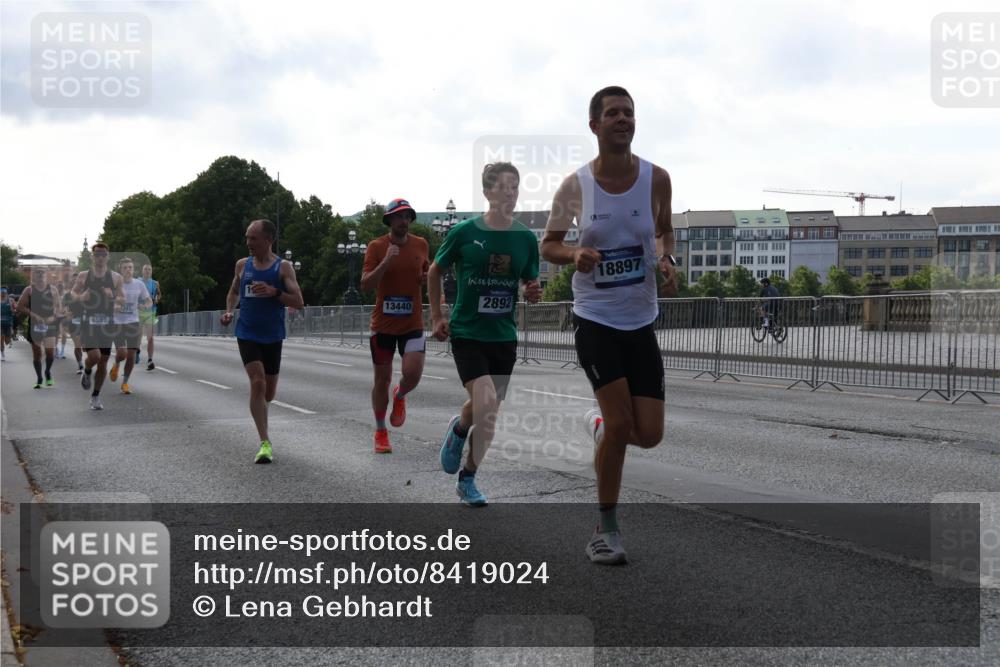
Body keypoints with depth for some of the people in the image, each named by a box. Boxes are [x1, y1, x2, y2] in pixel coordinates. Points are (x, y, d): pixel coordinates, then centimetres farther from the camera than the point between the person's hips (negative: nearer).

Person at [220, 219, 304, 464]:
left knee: (269, 393, 9)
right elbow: (234, 291, 21)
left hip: (273, 337, 0)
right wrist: (228, 311, 2)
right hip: (247, 335, 0)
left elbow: (298, 302, -11)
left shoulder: (283, 267, -5)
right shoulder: (242, 265, 4)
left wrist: (274, 291, -26)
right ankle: (265, 443, -15)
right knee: (257, 383, -17)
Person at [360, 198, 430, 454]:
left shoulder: (421, 245, 4)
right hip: (383, 324, -1)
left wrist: (429, 277, -1)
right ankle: (380, 433, 22)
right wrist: (386, 261, -23)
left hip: (413, 324, 1)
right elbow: (365, 285, -11)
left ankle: (399, 396, 21)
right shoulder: (376, 246, -5)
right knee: (382, 379, 6)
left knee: (413, 373, -15)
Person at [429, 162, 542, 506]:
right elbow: (435, 271, 6)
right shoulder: (464, 232, -8)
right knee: (486, 403, -20)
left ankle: (467, 479, 27)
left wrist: (535, 293, -12)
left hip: (504, 337, 3)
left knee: (487, 412, 9)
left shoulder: (526, 238, 0)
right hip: (466, 333, -3)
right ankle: (459, 427, 13)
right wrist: (436, 317, 3)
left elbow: (531, 285, 11)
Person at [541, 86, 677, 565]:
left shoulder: (656, 179, -2)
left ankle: (597, 423, 36)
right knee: (621, 424, -12)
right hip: (594, 318, -3)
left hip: (641, 321, 3)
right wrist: (574, 255, -17)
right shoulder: (575, 186, -6)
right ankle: (606, 529, 7)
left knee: (649, 435, -1)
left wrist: (666, 259, -6)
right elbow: (549, 244, 5)